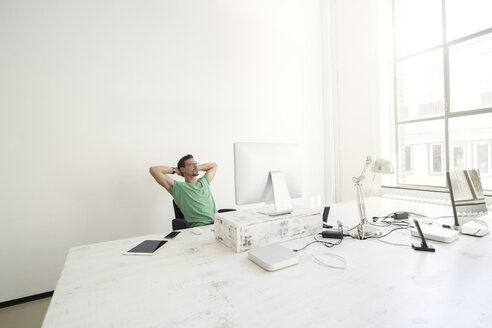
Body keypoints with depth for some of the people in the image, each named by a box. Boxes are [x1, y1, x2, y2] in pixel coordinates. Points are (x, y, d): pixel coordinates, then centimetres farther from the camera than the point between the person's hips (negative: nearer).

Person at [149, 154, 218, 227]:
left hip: (216, 223, 5)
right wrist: (174, 170, 14)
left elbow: (213, 165, 38)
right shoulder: (178, 187, 5)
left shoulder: (204, 182, 22)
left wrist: (197, 167, 27)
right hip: (199, 226, -5)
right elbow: (154, 170, 0)